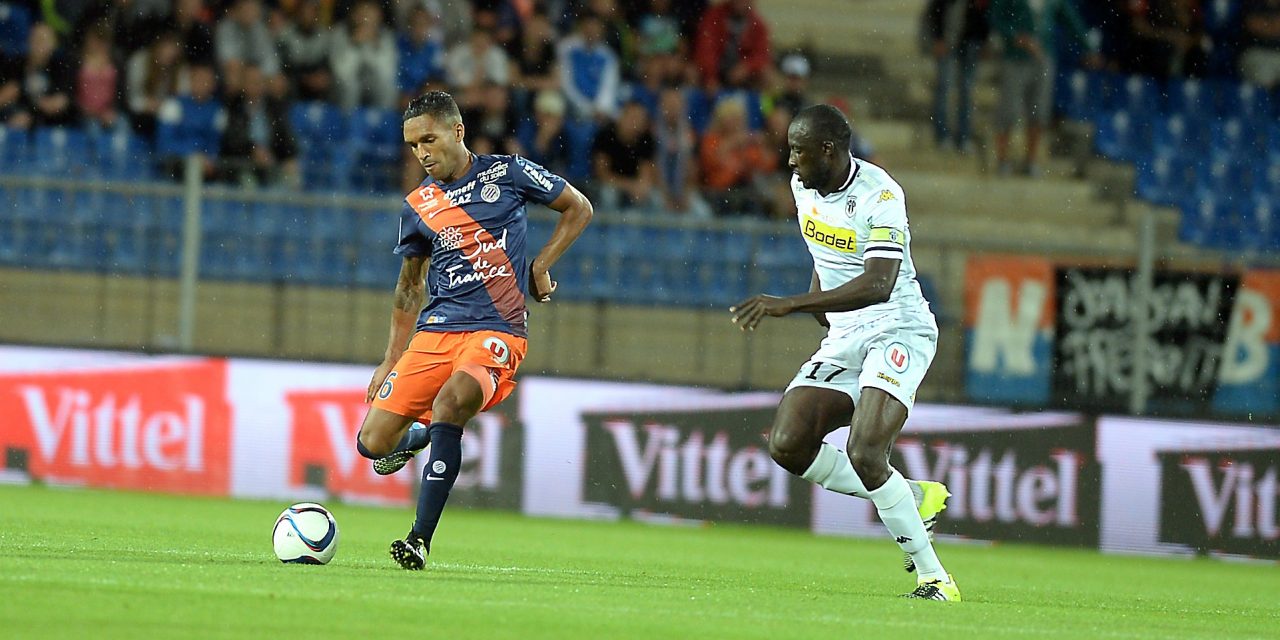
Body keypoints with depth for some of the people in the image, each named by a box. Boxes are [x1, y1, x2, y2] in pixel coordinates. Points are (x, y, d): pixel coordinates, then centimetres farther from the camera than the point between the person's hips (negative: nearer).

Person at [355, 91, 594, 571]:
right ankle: (415, 437, 32)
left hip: (498, 329, -4)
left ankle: (421, 540, -28)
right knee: (373, 442, -7)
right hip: (436, 330, 4)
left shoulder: (507, 173, 1)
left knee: (450, 402, -33)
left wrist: (539, 265, 2)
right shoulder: (417, 207, 9)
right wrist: (391, 361, 18)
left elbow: (578, 209, 13)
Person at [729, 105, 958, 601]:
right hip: (842, 338, 8)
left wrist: (789, 305, -36)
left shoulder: (879, 196, -19)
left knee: (864, 453, -26)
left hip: (897, 331, -8)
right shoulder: (804, 186, 7)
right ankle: (914, 499, 6)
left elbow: (878, 285, -31)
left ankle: (933, 577, -16)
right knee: (787, 445, -9)